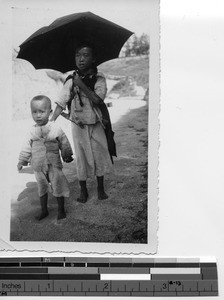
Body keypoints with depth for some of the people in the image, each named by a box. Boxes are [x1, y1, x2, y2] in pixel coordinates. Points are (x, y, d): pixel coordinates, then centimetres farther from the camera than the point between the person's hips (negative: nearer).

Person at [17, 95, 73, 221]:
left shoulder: (55, 129, -9)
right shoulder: (32, 131, 0)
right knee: (42, 188, 16)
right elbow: (27, 147, 8)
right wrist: (22, 161, 9)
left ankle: (61, 210, 22)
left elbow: (64, 144, 0)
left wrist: (67, 155, 3)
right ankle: (44, 210, 32)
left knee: (58, 187, 4)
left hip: (54, 164, -3)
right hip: (38, 166, 3)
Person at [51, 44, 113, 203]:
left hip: (96, 124, 0)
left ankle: (101, 188, 25)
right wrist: (50, 122, -14)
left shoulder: (99, 78, -6)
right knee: (81, 156, 7)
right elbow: (61, 103, -5)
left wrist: (82, 85, -20)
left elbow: (98, 100, -20)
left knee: (99, 155, 7)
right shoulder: (71, 81, -4)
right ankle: (83, 191, 23)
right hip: (78, 125, 0)